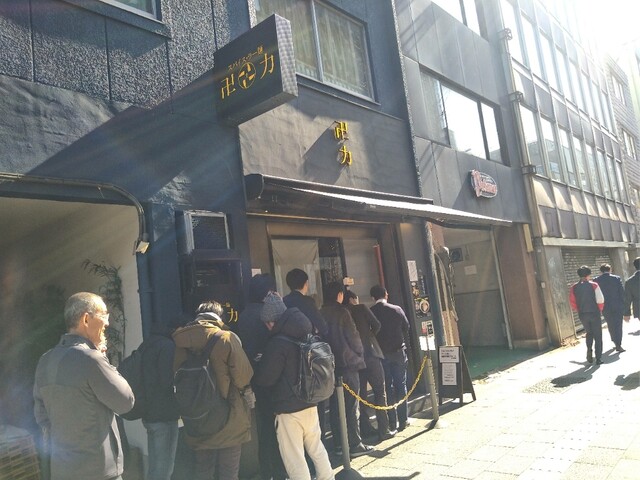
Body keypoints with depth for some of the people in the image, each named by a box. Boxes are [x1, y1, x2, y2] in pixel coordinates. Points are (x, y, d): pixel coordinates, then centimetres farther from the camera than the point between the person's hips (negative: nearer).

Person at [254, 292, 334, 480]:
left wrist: (261, 364, 4)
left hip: (288, 407, -8)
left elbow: (264, 378, -17)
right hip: (310, 401, 8)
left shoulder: (277, 343, -21)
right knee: (316, 447, 22)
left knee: (294, 458, 4)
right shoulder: (306, 334, 2)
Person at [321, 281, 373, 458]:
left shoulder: (321, 314, 5)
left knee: (335, 406, 11)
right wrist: (359, 354, 8)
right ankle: (355, 445, 4)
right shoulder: (341, 311, -10)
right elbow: (353, 336, -10)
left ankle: (338, 444, 18)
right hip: (347, 364, -6)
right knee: (351, 406, 0)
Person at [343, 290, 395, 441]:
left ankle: (365, 427, 18)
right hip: (370, 353, -4)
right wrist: (369, 335, 11)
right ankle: (383, 430, 3)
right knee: (380, 392, 4)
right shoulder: (361, 308, -1)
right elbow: (376, 325, -6)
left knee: (360, 393, 14)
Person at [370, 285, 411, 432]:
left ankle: (392, 422, 11)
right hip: (398, 352, 0)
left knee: (387, 387, 8)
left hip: (381, 354, 0)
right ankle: (403, 420, 16)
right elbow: (406, 328, 1)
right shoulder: (397, 309, -5)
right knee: (401, 385, 10)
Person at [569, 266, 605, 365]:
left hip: (582, 315, 3)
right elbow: (600, 300, -13)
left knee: (589, 333, 25)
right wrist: (599, 310, 4)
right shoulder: (593, 285, -10)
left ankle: (589, 351, 8)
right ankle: (598, 358, 11)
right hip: (594, 313, -3)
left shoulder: (574, 287, -1)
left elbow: (572, 302, -1)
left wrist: (579, 310, 11)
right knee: (597, 336, 10)